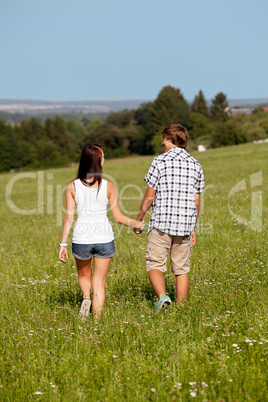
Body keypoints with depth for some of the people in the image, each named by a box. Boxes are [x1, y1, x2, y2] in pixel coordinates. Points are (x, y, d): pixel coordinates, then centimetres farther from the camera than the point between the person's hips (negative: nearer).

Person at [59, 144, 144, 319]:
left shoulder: (73, 186, -3)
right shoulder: (108, 186, -6)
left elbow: (69, 217, -3)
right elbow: (118, 217, -3)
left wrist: (63, 244, 3)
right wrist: (138, 224, 13)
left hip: (81, 239, 1)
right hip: (104, 239, -1)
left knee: (84, 275, 25)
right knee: (99, 282, 10)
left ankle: (86, 297, -3)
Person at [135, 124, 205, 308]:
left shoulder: (160, 161, -4)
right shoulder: (195, 165, 9)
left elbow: (149, 196, -4)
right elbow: (196, 201, 11)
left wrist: (139, 219, 9)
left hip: (161, 224, -4)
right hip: (185, 224, 4)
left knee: (155, 265, 3)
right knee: (181, 269, 12)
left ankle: (162, 296, -19)